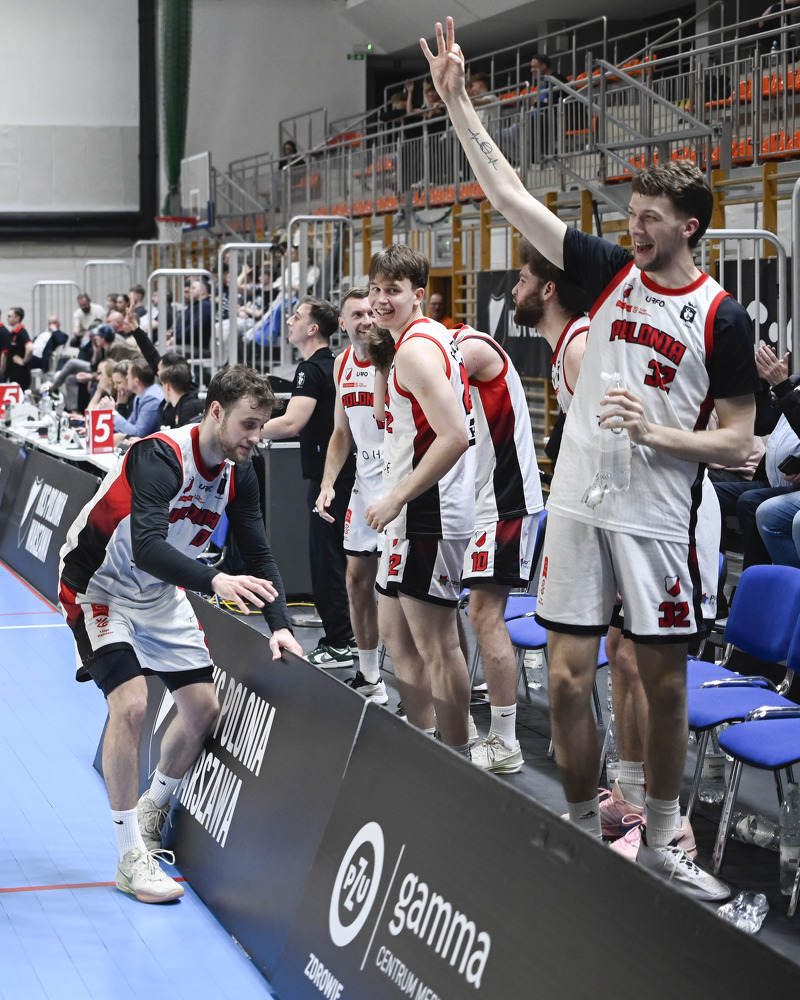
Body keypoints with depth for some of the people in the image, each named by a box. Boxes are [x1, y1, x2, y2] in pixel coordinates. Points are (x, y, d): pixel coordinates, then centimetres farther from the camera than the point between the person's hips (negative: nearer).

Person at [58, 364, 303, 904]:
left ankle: (153, 810, 33)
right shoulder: (160, 456, -30)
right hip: (99, 586, -8)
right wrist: (215, 580, -55)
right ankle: (131, 856, -12)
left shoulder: (239, 473, -6)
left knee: (205, 708, 5)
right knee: (132, 704, -24)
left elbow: (259, 553, 1)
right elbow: (146, 546, -42)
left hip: (162, 594, 8)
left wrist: (280, 625, -12)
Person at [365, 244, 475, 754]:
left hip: (427, 517, -11)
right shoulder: (434, 336, 15)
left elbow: (455, 436, -26)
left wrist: (397, 499, -20)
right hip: (417, 515, 11)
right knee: (394, 629, 20)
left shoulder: (416, 348, -16)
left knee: (437, 645, -6)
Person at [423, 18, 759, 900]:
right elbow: (506, 194, 4)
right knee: (567, 677, 1)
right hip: (578, 506, 3)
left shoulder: (722, 317, -4)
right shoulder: (609, 272, 4)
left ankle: (658, 845, 22)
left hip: (658, 521, -2)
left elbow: (737, 442, -3)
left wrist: (659, 433, -18)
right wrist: (456, 100, 0)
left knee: (665, 684, 6)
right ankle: (584, 837, 16)